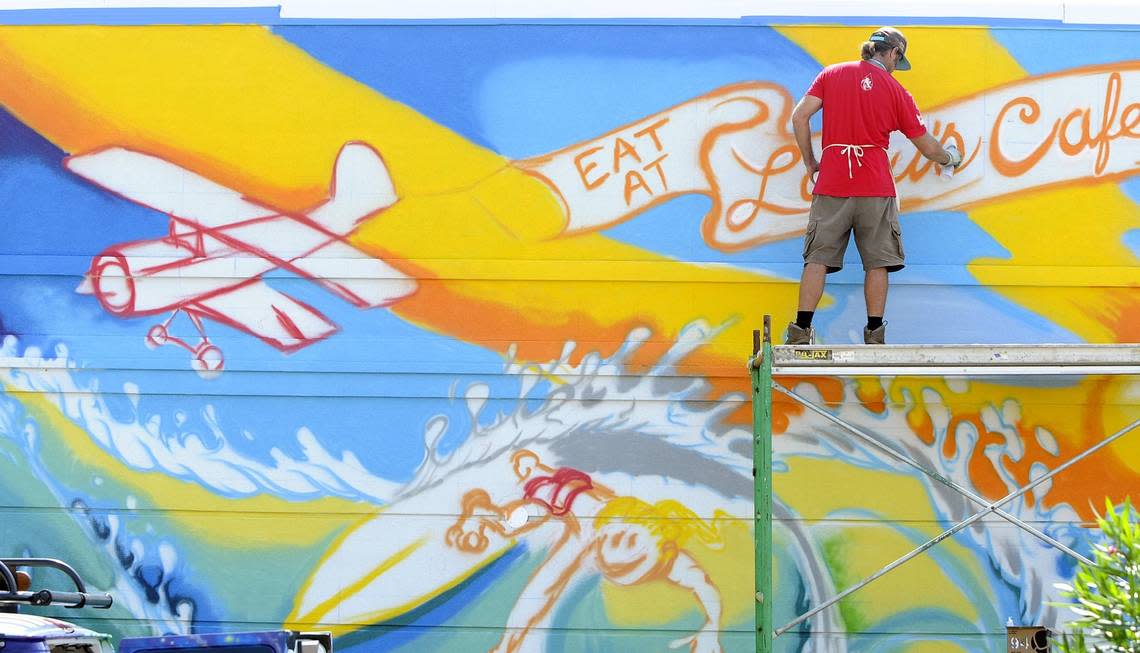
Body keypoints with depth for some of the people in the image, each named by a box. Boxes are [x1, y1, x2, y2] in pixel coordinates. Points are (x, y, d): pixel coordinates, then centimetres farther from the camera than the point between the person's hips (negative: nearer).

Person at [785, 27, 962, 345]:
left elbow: (799, 117, 0)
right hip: (876, 187, -1)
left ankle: (801, 331, -4)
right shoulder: (896, 91, 6)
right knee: (877, 262, 4)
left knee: (818, 259, 2)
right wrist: (950, 157, 33)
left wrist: (810, 162, 11)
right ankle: (875, 335, 1)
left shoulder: (831, 74, 10)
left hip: (831, 185, 2)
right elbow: (928, 147, 12)